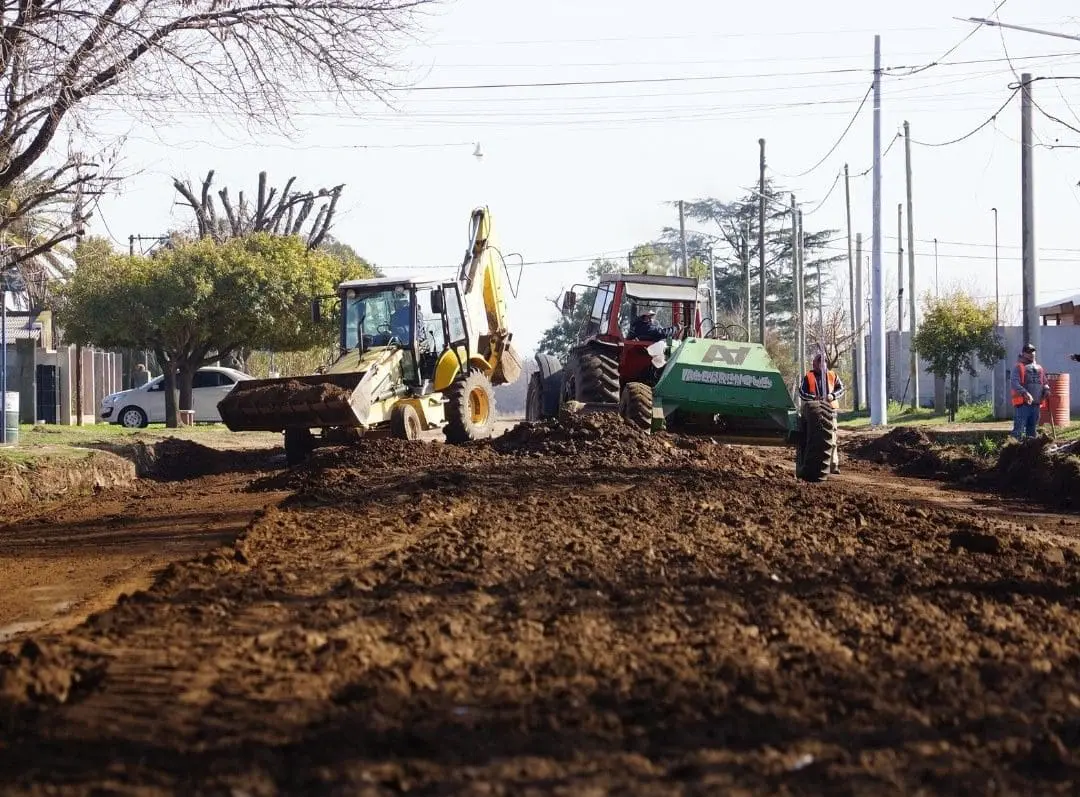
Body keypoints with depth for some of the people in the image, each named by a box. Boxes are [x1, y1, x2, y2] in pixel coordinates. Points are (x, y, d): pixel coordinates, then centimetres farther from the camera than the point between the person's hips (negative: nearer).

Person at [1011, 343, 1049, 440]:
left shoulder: (1039, 368, 19)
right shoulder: (1019, 367, -2)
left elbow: (1045, 382, 23)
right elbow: (1015, 383, -14)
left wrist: (1046, 389, -2)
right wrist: (1025, 393, -30)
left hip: (1036, 404, 7)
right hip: (1023, 404, -7)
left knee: (1033, 431, 13)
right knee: (1019, 431, -11)